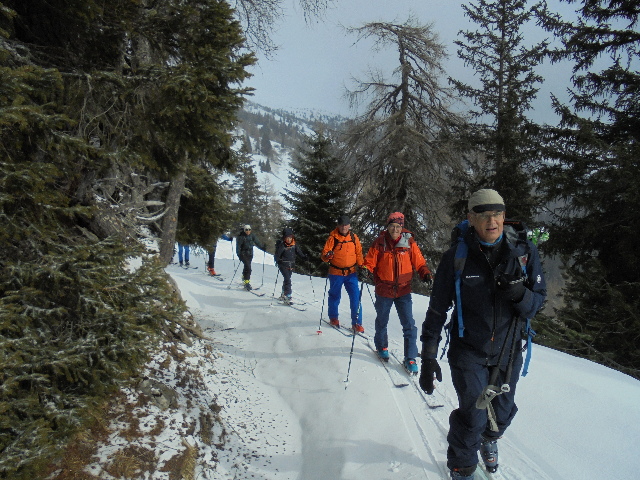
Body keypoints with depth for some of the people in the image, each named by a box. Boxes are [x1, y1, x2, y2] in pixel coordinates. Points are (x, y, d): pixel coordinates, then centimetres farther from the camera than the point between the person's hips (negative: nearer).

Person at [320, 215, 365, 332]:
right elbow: (324, 254, -9)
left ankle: (356, 322, 3)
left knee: (355, 297, -6)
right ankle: (333, 318, 34)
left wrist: (362, 266, 4)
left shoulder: (354, 237, 2)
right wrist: (327, 256, -31)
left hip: (351, 273, 2)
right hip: (336, 273, -1)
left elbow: (359, 253, 12)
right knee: (335, 296, 12)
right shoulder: (333, 238, -7)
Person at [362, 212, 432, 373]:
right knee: (382, 322, 19)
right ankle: (381, 347, 44)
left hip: (403, 291, 0)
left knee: (409, 325, -4)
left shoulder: (409, 242, -5)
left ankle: (410, 358, 7)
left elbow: (419, 262, -1)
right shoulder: (380, 242, -6)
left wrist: (426, 274, -18)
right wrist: (366, 269, -23)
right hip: (384, 291, 0)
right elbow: (370, 261, -3)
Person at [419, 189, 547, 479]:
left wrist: (519, 292, -28)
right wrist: (428, 357, -10)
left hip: (508, 349, 3)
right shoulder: (456, 257, -15)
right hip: (468, 350, -3)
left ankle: (488, 439, 55)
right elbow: (437, 310, -9)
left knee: (503, 412, 18)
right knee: (473, 414, -6)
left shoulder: (524, 251, -9)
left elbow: (538, 300, -5)